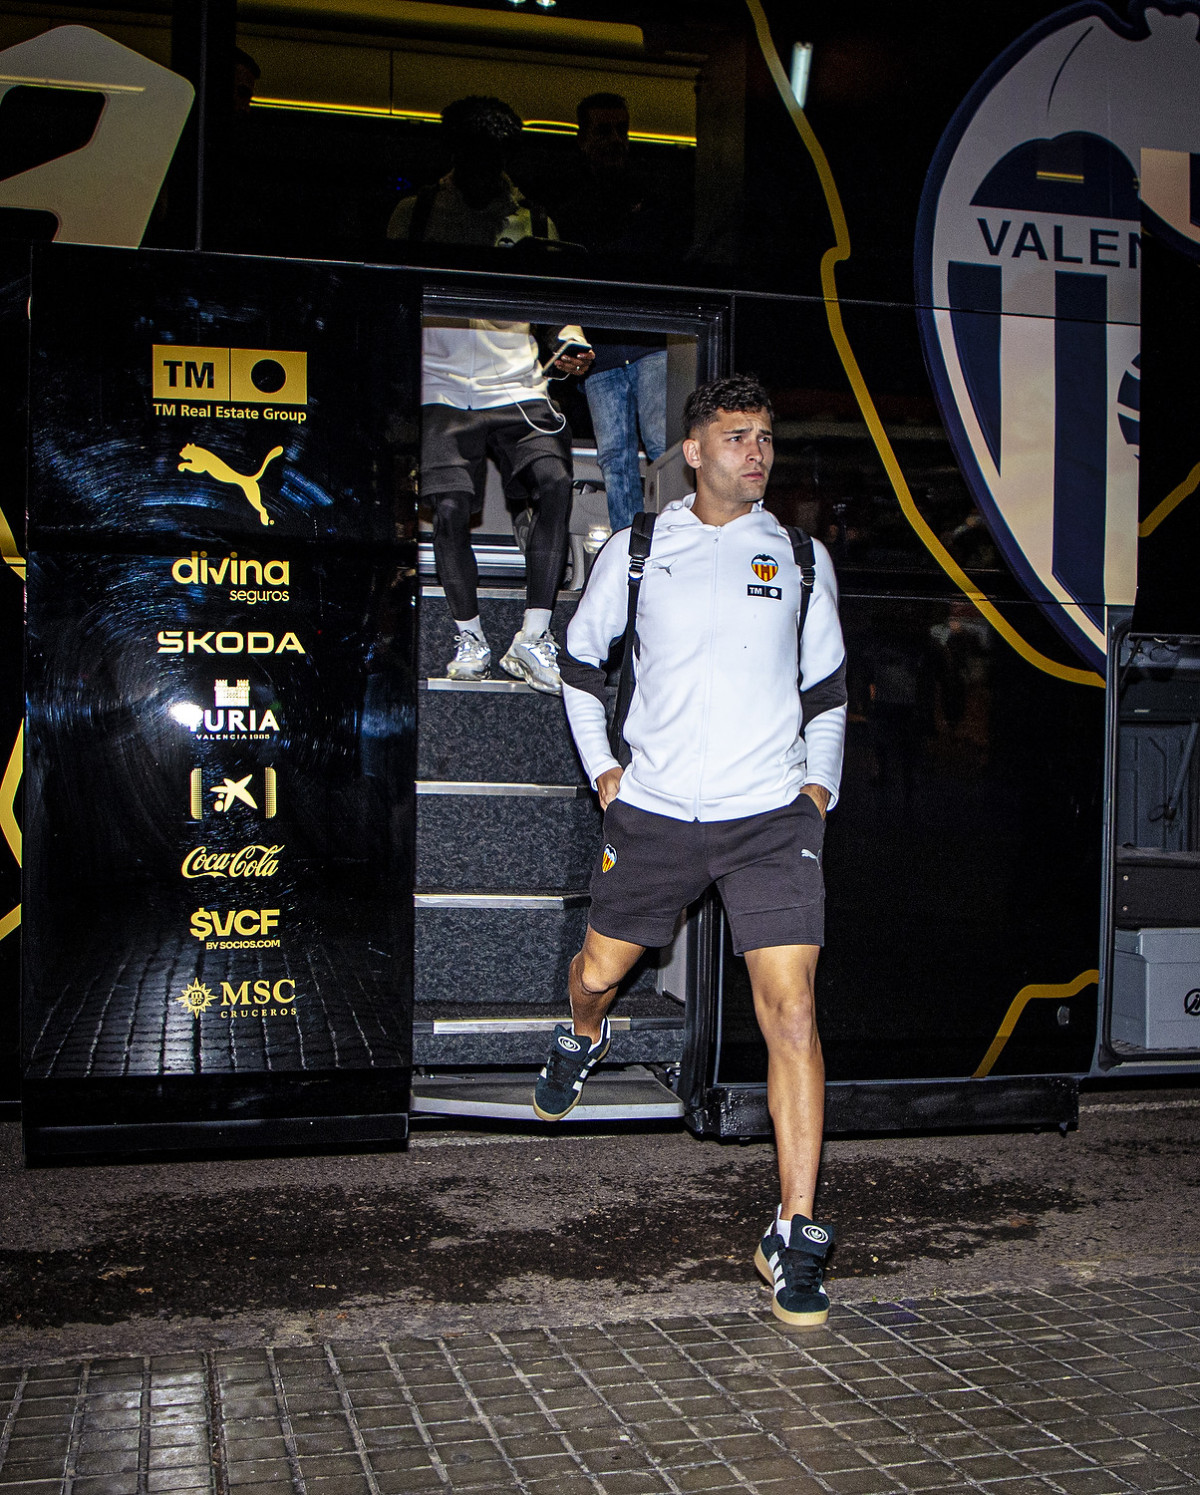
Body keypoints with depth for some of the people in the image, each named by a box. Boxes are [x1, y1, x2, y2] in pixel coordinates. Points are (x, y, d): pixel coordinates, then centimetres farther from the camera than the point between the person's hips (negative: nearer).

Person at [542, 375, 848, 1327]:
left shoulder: (801, 558, 8)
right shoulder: (637, 551, 3)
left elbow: (827, 687, 19)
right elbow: (582, 657, 16)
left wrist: (821, 781, 9)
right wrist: (599, 765, 10)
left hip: (771, 817, 0)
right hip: (654, 809, 1)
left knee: (792, 1009, -12)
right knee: (603, 968, 16)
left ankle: (796, 1235, -5)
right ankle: (582, 1039, 56)